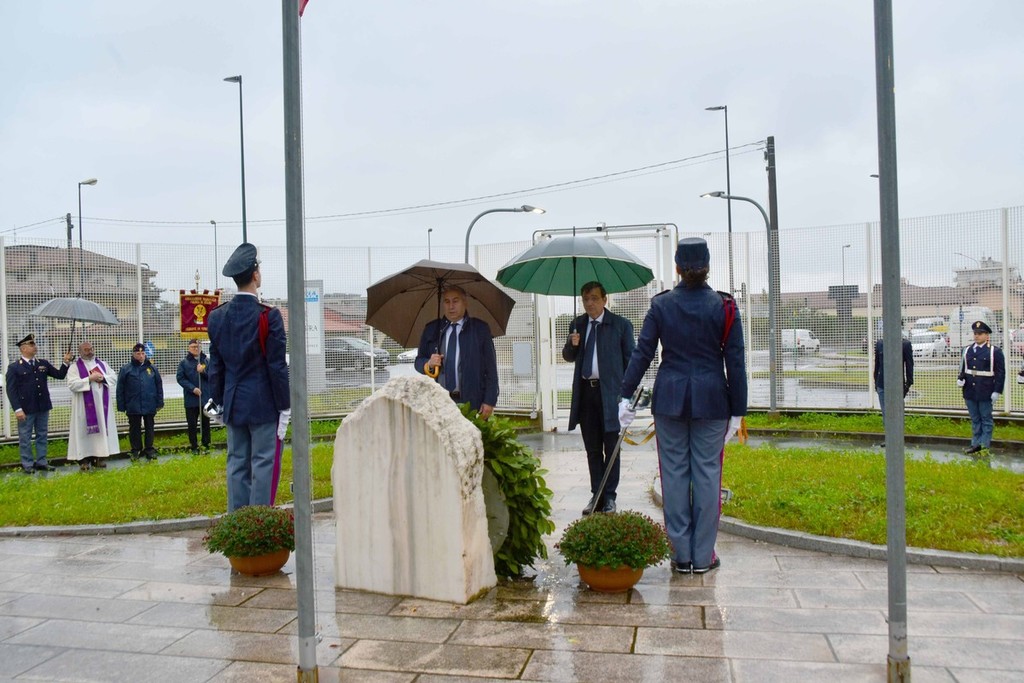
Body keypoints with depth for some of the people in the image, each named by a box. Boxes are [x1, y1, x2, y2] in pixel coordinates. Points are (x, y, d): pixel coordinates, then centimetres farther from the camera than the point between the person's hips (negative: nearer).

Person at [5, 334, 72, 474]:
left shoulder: (43, 363, 9)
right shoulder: (14, 367, -5)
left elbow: (60, 375, 9)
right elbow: (11, 390, -8)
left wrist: (66, 362, -8)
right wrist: (17, 409, -15)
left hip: (43, 407, 5)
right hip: (26, 409, -4)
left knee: (42, 436, 11)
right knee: (25, 438, 4)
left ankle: (41, 462, 19)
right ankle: (27, 465, 12)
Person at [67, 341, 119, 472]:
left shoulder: (102, 364, 13)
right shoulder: (75, 367, 0)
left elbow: (114, 378, 7)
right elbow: (72, 384, -12)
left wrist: (103, 378, -11)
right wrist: (89, 379, -18)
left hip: (102, 404, 4)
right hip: (85, 405, -4)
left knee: (102, 428, 4)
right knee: (86, 430, -4)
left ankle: (100, 457, 11)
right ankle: (84, 459, -2)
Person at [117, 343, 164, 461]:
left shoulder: (152, 368, 4)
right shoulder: (126, 369, -2)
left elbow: (159, 386, 6)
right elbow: (120, 388, 0)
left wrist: (159, 402, 2)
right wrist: (121, 406, -4)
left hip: (150, 406, 1)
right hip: (133, 406, -1)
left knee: (149, 428, 9)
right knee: (134, 429, 9)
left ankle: (149, 449, 18)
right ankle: (136, 450, 19)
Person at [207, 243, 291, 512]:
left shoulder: (217, 317, 4)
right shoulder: (268, 316, -13)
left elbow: (215, 366, 9)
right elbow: (277, 366, -11)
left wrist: (220, 402, 17)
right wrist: (285, 407, -5)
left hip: (233, 403, 6)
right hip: (264, 404, -5)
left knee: (237, 464, 11)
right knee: (263, 464, -1)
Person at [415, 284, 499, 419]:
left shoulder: (480, 329, 5)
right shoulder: (431, 329, 13)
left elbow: (491, 368, 3)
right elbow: (418, 361, 18)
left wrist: (490, 401, -4)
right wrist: (428, 364, -5)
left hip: (471, 403, -2)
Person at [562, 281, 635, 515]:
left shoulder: (621, 325, -1)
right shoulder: (578, 324, 11)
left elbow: (630, 359, 0)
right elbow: (569, 357, 16)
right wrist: (572, 345, -7)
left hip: (610, 392, -4)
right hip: (585, 391, 4)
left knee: (611, 449, 2)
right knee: (592, 449, 11)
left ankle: (609, 497, 10)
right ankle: (596, 495, 19)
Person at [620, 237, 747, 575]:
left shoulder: (661, 305, -1)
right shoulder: (724, 307, -2)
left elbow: (642, 353, -3)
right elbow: (735, 363, -2)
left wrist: (626, 396, 2)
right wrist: (737, 411, 3)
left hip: (669, 398, 1)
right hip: (711, 401, 0)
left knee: (674, 473, 7)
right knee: (707, 473, 6)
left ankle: (682, 555, 13)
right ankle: (703, 556, 13)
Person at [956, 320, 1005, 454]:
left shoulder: (995, 351, -6)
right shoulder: (967, 350, 9)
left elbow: (1000, 373, -6)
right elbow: (963, 368, 16)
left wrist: (997, 391, -11)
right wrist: (960, 379, -3)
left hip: (985, 393, -5)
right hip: (970, 392, 5)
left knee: (986, 419, 5)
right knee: (975, 419, 13)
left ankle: (985, 445, 11)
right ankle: (976, 444, 19)